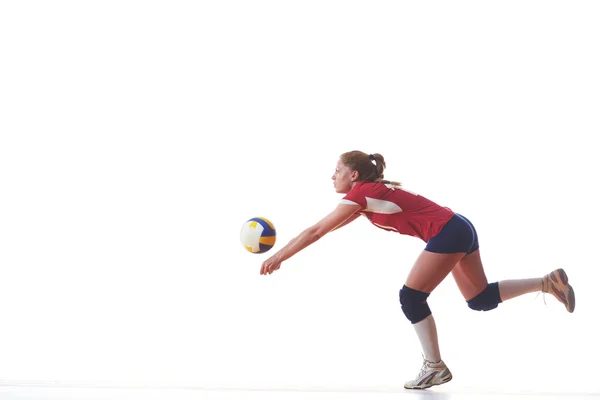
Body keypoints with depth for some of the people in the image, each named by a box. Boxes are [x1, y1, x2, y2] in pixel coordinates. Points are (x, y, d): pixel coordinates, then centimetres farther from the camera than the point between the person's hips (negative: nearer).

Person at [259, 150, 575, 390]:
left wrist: (279, 256, -8)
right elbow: (328, 227, 26)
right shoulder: (369, 193, 15)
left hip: (448, 234, -10)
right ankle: (549, 282, 16)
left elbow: (318, 230, -12)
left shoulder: (361, 193, -11)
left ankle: (434, 367, 2)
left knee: (411, 297, -5)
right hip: (460, 229, 10)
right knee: (480, 299, 16)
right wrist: (286, 250, 23)